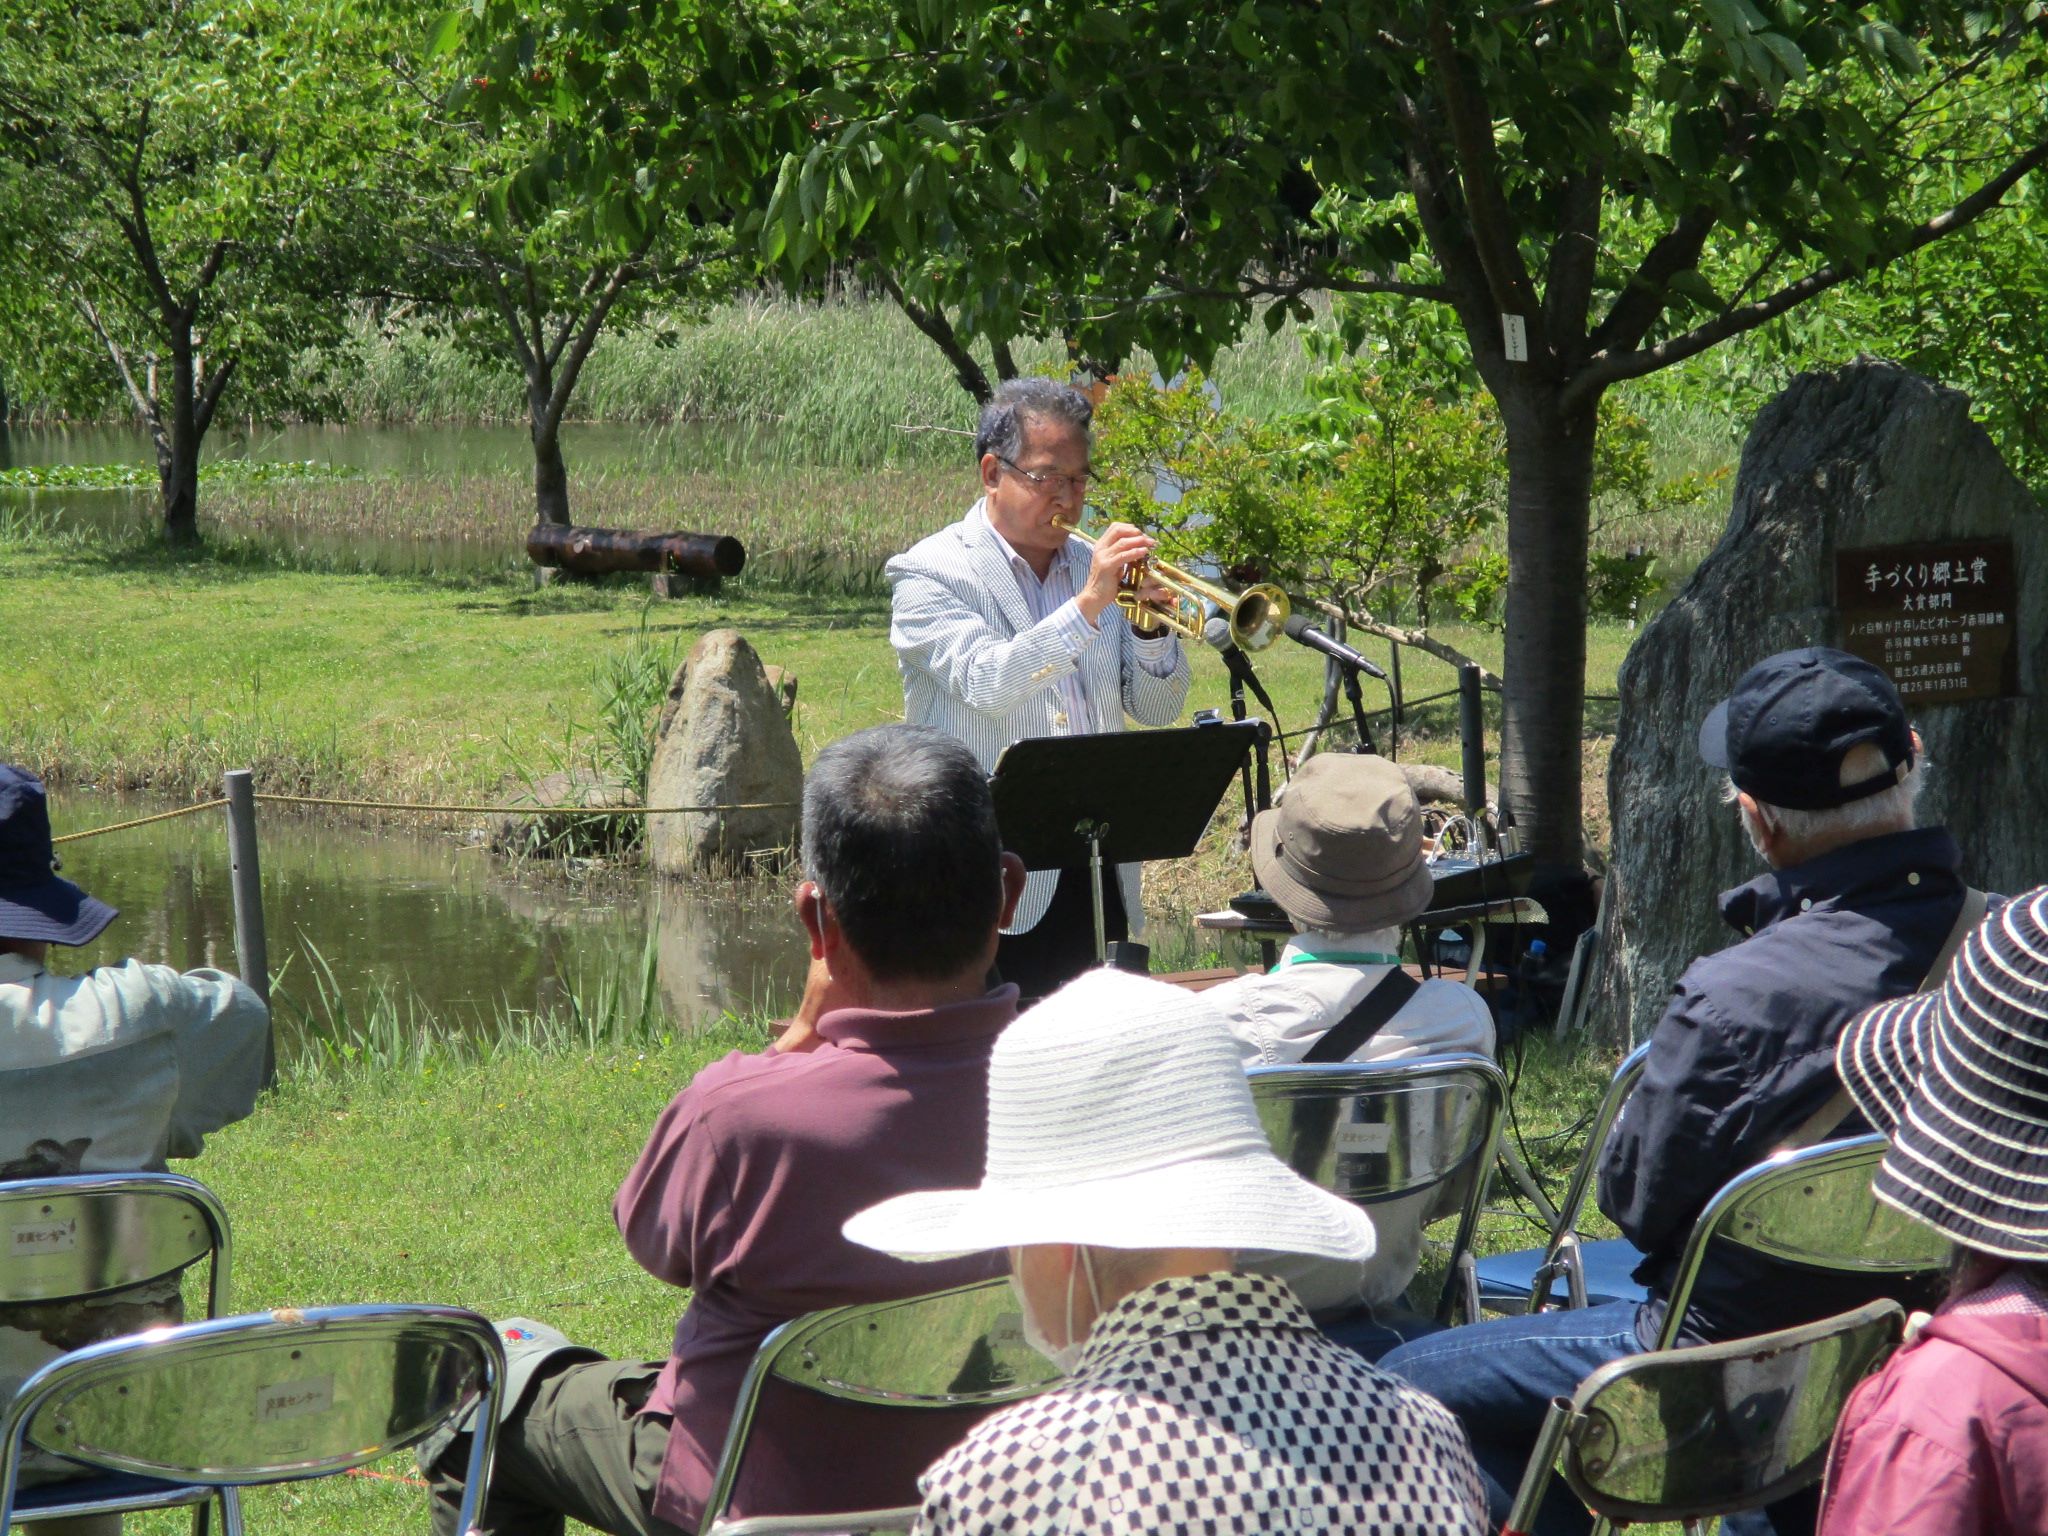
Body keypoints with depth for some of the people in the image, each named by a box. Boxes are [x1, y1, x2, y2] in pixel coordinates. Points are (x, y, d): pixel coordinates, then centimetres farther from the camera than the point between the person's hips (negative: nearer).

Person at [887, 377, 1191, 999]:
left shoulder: (1092, 566, 15)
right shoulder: (929, 573, -2)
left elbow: (1158, 709, 13)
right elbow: (983, 684, -20)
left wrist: (1150, 628, -6)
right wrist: (1088, 605, -23)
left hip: (1098, 876, 5)